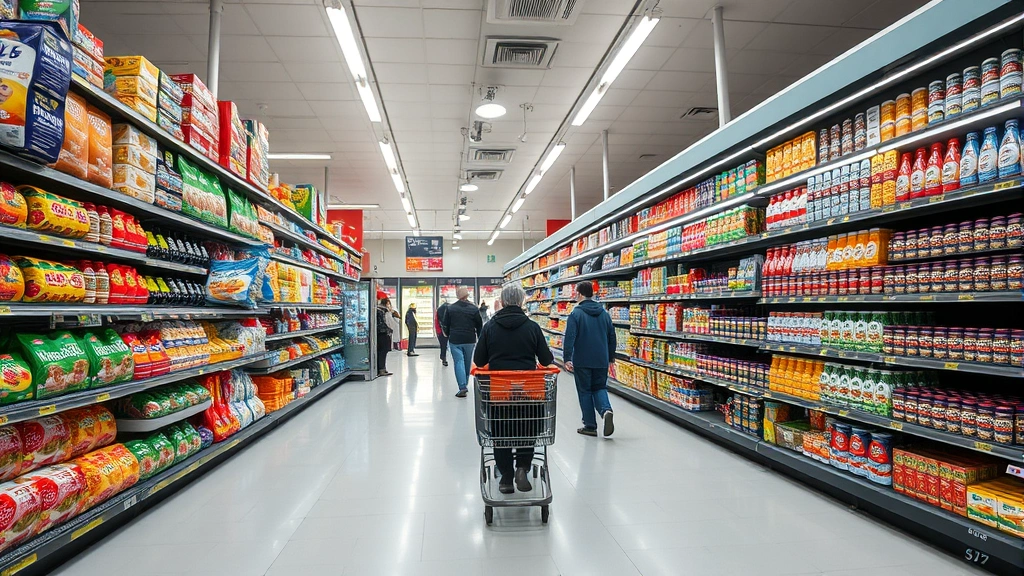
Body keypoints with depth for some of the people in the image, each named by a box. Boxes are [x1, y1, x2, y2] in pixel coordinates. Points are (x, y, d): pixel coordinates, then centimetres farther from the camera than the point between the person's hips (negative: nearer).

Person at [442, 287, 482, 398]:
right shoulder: (474, 308, -2)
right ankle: (465, 385, 28)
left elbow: (445, 325, 4)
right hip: (470, 341, 1)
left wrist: (449, 335, 21)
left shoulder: (450, 308, -1)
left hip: (455, 340, -1)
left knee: (459, 362, -2)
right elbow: (479, 326, 2)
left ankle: (462, 387, -14)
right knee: (467, 363, 15)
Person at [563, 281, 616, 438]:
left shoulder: (576, 313, -9)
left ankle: (590, 426, 11)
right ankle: (606, 410, -13)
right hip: (601, 360, 4)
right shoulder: (604, 313, 8)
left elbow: (569, 337, -17)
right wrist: (611, 357, 21)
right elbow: (612, 337, 13)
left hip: (582, 361, -4)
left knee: (585, 391, 7)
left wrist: (567, 358, -16)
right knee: (600, 388, 16)